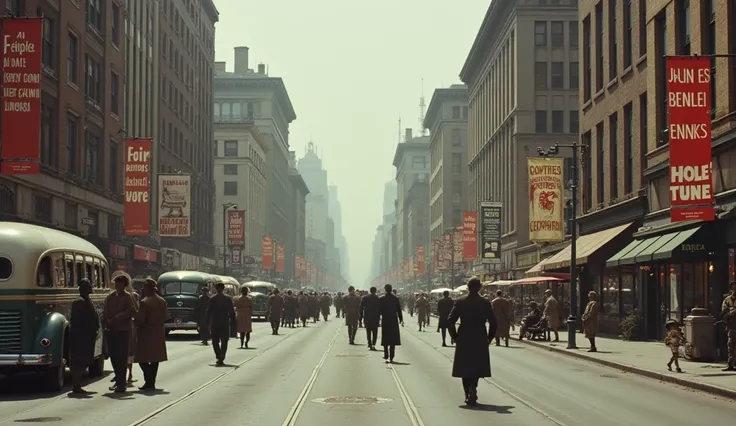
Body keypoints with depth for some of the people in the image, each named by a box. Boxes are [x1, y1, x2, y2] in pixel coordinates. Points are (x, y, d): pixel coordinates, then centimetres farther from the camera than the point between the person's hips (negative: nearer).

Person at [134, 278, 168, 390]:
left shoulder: (144, 302, -15)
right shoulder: (162, 301, 5)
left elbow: (140, 319, -18)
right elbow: (166, 317, 8)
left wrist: (135, 323, 2)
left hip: (147, 332, -7)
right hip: (159, 332, 7)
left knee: (143, 358, -1)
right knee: (155, 358, 11)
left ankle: (149, 382, -14)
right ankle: (151, 382, 14)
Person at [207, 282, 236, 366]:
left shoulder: (212, 299, -2)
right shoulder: (228, 298, -1)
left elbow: (208, 312, -1)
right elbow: (232, 312, -1)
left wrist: (208, 324, 4)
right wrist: (232, 322, 5)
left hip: (214, 324, 0)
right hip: (225, 324, 0)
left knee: (215, 342, 10)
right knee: (224, 342, 7)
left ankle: (219, 358, -6)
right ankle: (221, 359, -3)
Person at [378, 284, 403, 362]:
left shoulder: (381, 299, -4)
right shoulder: (395, 298, -2)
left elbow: (379, 310, -3)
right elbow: (399, 310, 0)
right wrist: (401, 320, 7)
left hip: (385, 321, 0)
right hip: (394, 321, 0)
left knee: (385, 339, 7)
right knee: (393, 339, 5)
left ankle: (386, 357, 2)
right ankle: (391, 357, 3)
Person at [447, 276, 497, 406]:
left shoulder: (460, 302, -5)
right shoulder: (485, 303, -4)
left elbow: (450, 321, -8)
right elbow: (493, 322, -4)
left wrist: (455, 336, 4)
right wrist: (489, 337, 9)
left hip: (463, 340, 0)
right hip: (480, 340, 0)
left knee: (465, 368, 12)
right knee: (477, 367, 7)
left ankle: (468, 395, 13)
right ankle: (472, 390, -16)